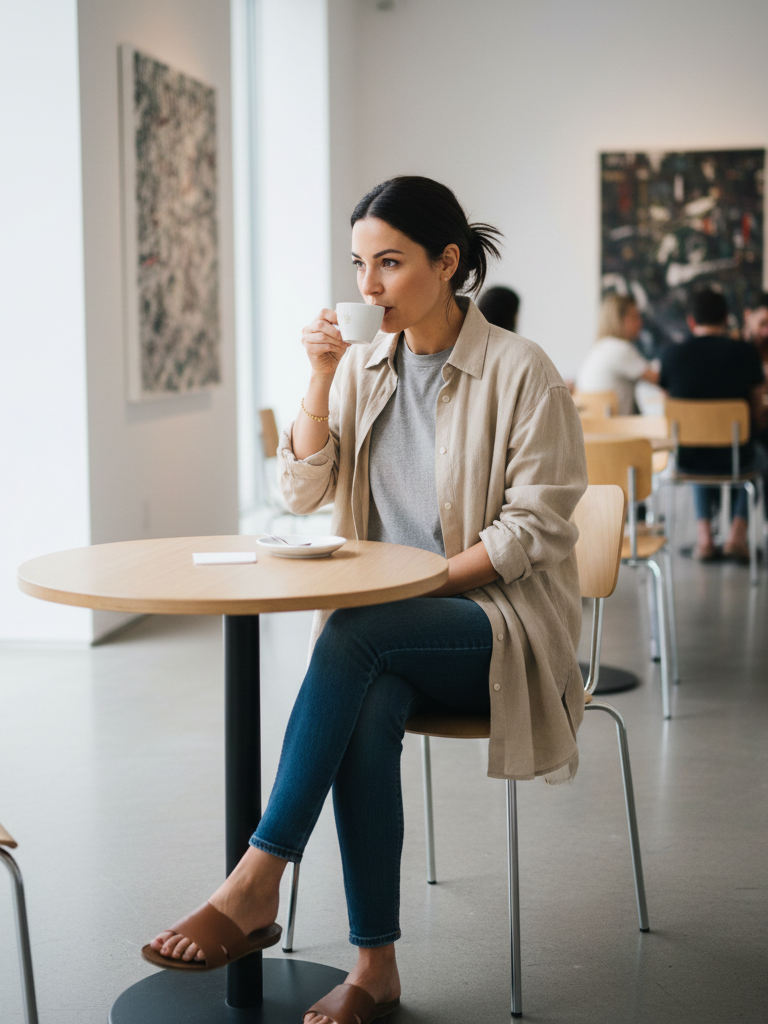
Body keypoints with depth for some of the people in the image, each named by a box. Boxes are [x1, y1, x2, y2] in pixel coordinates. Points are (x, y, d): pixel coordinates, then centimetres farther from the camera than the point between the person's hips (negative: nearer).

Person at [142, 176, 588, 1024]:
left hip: (504, 621, -4)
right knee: (368, 707, -31)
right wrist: (320, 379, -6)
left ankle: (257, 882, -31)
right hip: (387, 635, 4)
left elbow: (532, 531, -10)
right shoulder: (362, 365, 10)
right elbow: (302, 493, 5)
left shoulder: (519, 373, -7)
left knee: (353, 637, -33)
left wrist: (420, 583, -17)